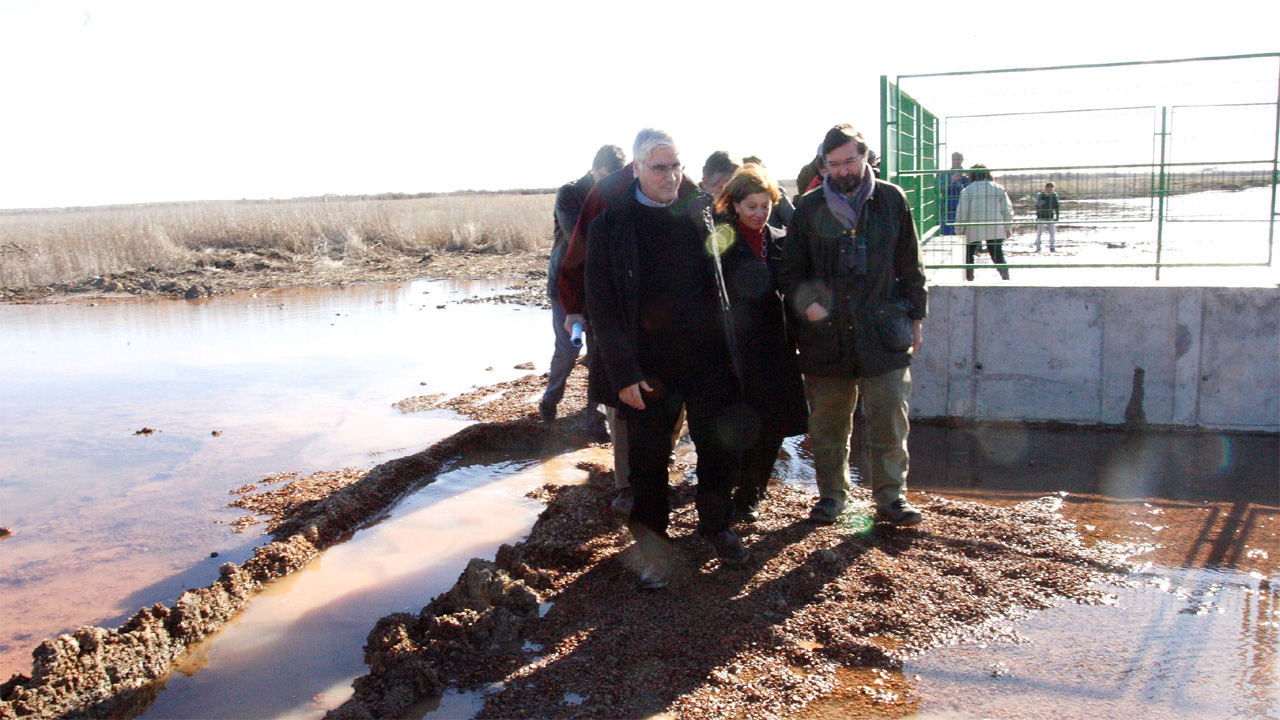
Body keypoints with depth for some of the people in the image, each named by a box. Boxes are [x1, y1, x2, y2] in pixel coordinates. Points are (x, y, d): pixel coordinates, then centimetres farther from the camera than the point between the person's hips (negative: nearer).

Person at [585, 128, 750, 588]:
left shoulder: (700, 211, 4)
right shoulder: (610, 225, -5)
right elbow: (601, 306, -6)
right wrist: (623, 373, -12)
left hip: (708, 360, 3)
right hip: (647, 368, -2)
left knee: (721, 448, 11)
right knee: (648, 459, 7)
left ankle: (716, 525, 35)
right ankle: (653, 546, 26)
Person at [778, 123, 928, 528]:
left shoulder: (892, 200, 6)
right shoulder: (810, 207, 5)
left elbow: (909, 266, 12)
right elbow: (790, 269, 9)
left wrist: (915, 316, 11)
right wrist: (805, 301, -9)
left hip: (883, 331, 0)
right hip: (826, 332, 1)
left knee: (890, 418, 0)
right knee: (828, 423, 9)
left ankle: (891, 495, 13)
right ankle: (831, 494, 23)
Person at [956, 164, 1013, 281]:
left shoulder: (967, 190, -2)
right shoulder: (998, 188, 7)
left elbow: (962, 212, -4)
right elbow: (1007, 209, 8)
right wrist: (1008, 228, 16)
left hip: (974, 229, -2)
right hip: (996, 229, 3)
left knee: (969, 254, 9)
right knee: (997, 253, 7)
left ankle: (969, 278, 8)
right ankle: (1006, 276, -2)